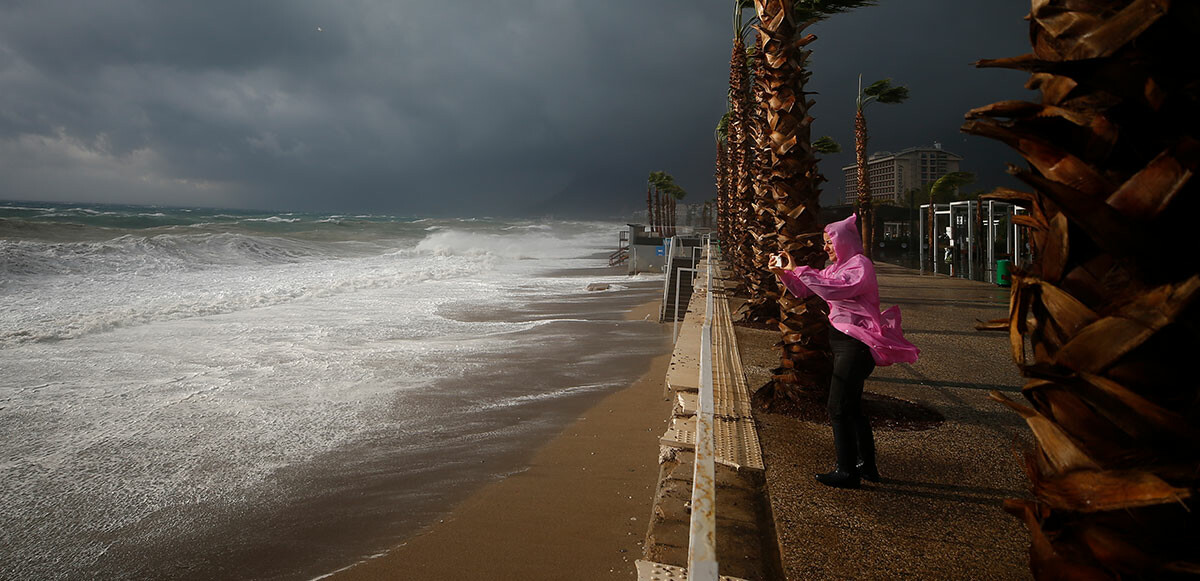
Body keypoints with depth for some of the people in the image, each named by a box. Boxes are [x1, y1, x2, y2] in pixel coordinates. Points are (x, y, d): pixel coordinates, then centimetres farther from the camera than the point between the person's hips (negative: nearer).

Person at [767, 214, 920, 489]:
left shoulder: (860, 265, -14)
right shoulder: (837, 267, 15)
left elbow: (833, 290, -31)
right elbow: (803, 290, 16)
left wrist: (798, 270, -27)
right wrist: (782, 272, 1)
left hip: (855, 345, -10)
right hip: (843, 343, 10)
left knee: (839, 409, -6)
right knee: (851, 408, 16)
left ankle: (847, 472, 4)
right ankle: (867, 466, 28)